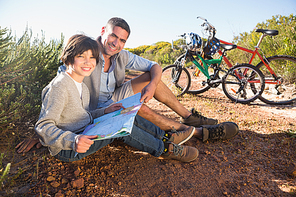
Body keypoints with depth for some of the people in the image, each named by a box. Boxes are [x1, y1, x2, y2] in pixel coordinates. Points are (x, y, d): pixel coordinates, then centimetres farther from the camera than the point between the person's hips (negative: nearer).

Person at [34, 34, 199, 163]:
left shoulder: (83, 87, 9)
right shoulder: (60, 85, -19)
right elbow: (43, 126, -23)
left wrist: (105, 112, -1)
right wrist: (73, 140, -38)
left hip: (83, 135, 9)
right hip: (66, 149, -8)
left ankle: (164, 136, 7)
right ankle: (165, 149, -8)